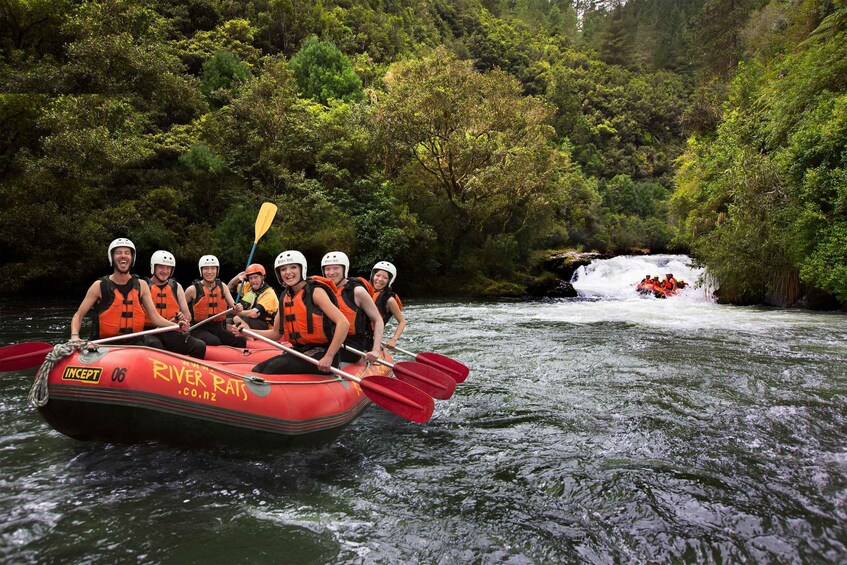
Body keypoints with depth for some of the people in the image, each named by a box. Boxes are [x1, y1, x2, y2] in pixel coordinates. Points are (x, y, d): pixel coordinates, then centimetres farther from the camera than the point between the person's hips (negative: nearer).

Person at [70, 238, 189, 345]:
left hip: (136, 342, 2)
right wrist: (74, 336, -15)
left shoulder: (141, 285, 8)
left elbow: (155, 317, 3)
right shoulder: (99, 286, 1)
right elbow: (78, 316, 5)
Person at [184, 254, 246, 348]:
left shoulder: (222, 287, 10)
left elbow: (233, 306, 2)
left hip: (218, 328, 4)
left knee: (241, 340, -23)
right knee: (215, 342, -35)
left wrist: (237, 308, -19)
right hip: (199, 329, -4)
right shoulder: (193, 289, -2)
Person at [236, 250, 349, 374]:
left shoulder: (315, 292, -11)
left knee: (275, 368, -24)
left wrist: (329, 357, -24)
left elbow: (343, 323, -21)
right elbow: (276, 333, 16)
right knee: (257, 370, -7)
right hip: (299, 351, 7)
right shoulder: (284, 297, 11)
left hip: (320, 354, -7)